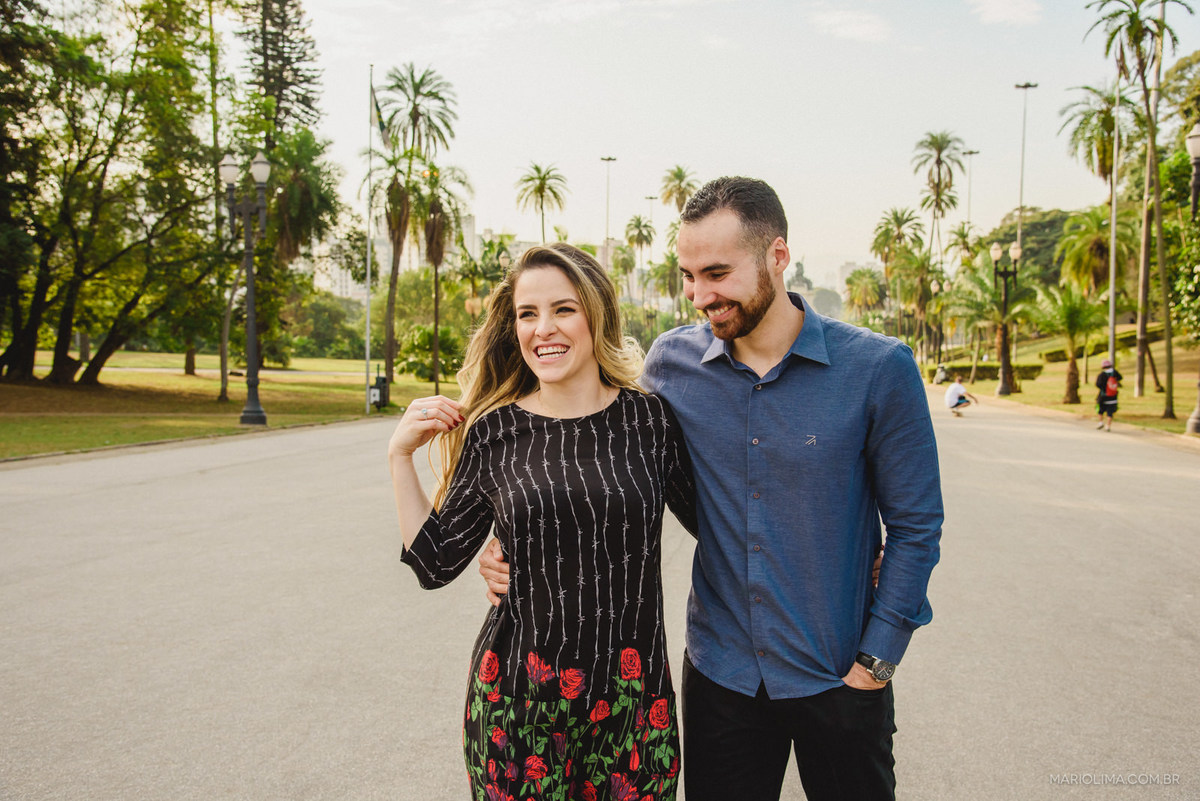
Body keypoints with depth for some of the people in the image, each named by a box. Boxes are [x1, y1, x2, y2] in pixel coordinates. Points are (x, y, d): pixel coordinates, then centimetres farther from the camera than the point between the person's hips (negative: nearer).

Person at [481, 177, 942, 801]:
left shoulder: (878, 369, -12)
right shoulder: (671, 363, -5)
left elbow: (914, 526, -4)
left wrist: (876, 662, -5)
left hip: (838, 679, -1)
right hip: (719, 673, 2)